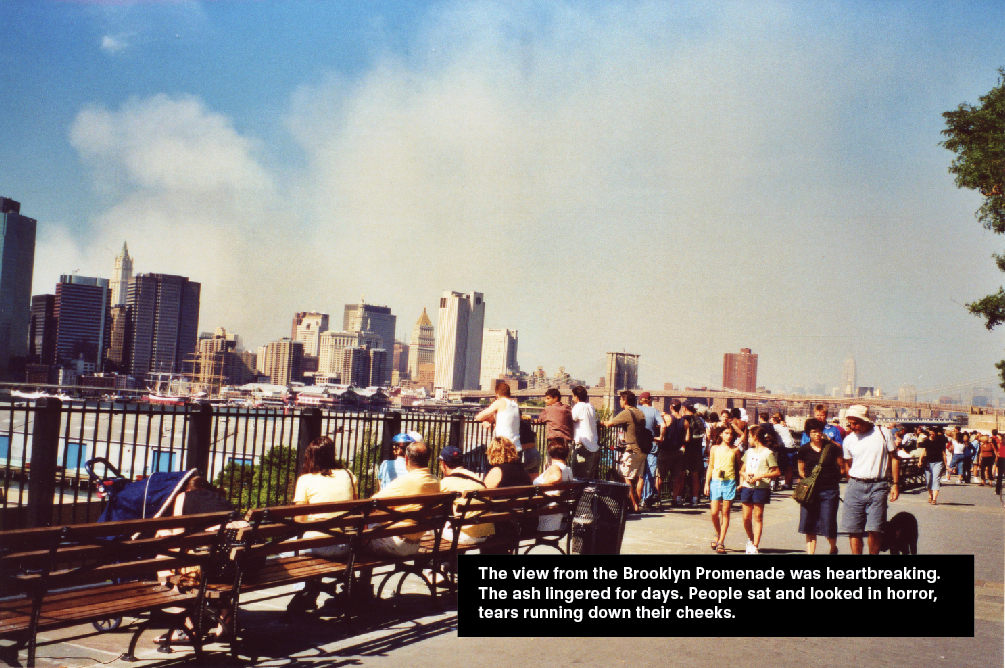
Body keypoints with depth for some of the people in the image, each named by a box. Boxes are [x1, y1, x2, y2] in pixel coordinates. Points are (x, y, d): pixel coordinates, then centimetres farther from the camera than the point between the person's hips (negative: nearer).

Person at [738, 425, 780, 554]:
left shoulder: (768, 453, -3)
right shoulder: (749, 452, 16)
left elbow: (777, 472, -6)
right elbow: (742, 470, 22)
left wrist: (761, 475, -16)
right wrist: (745, 475, 0)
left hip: (761, 487, -5)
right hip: (747, 487, 5)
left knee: (758, 516, -3)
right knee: (746, 517, 4)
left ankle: (755, 546, -2)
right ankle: (750, 540, 26)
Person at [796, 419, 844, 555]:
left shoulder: (832, 448, 0)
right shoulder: (804, 450, 4)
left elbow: (842, 466, 10)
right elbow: (801, 471, 13)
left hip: (829, 490, -2)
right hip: (811, 491, 2)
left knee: (828, 523, 0)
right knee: (809, 525, 2)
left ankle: (833, 547, 28)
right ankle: (810, 551, 11)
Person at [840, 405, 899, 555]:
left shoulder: (883, 434, 2)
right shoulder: (848, 440, 7)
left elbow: (893, 459, 8)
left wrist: (895, 484, 4)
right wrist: (852, 483, 11)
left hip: (878, 486, -2)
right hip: (855, 486, 2)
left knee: (874, 530, -8)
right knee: (853, 530, -2)